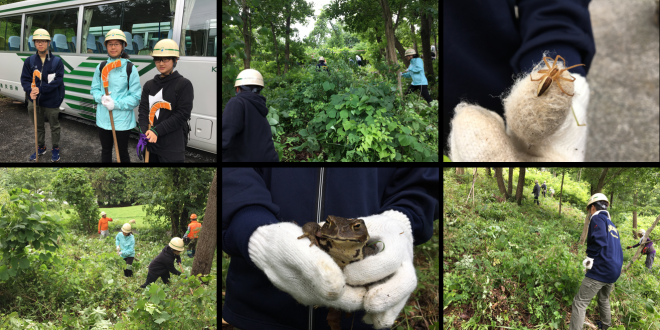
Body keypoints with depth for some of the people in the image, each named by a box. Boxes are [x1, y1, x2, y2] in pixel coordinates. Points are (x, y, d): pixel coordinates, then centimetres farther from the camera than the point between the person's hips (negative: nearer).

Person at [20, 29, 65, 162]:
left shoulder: (57, 61, -8)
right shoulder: (29, 61, 0)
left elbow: (57, 81, -15)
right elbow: (25, 79, -2)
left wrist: (40, 89, -25)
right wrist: (30, 90, -22)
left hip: (51, 101, -3)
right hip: (34, 101, 3)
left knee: (54, 127, 11)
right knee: (38, 126, 19)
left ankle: (55, 149, 29)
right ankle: (41, 147, 37)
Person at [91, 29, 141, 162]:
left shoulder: (130, 68, -9)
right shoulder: (101, 67, 4)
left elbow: (136, 96, -10)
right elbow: (94, 89, 9)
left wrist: (116, 104, -20)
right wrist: (102, 98, -13)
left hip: (122, 119, -4)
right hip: (103, 118, 4)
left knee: (122, 152, 9)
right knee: (105, 150, 19)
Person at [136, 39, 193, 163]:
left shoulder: (184, 84, -4)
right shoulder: (149, 85, 13)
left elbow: (182, 114, -12)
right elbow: (143, 110, 4)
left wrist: (156, 131, -17)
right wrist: (144, 132, -15)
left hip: (172, 147, -5)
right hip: (150, 144, 6)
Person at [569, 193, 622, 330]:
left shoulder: (598, 218, -8)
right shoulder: (612, 225, 19)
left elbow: (599, 240, -26)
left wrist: (590, 257, -15)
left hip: (600, 270, -9)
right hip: (615, 271, 9)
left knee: (579, 303, -8)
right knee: (604, 299, 31)